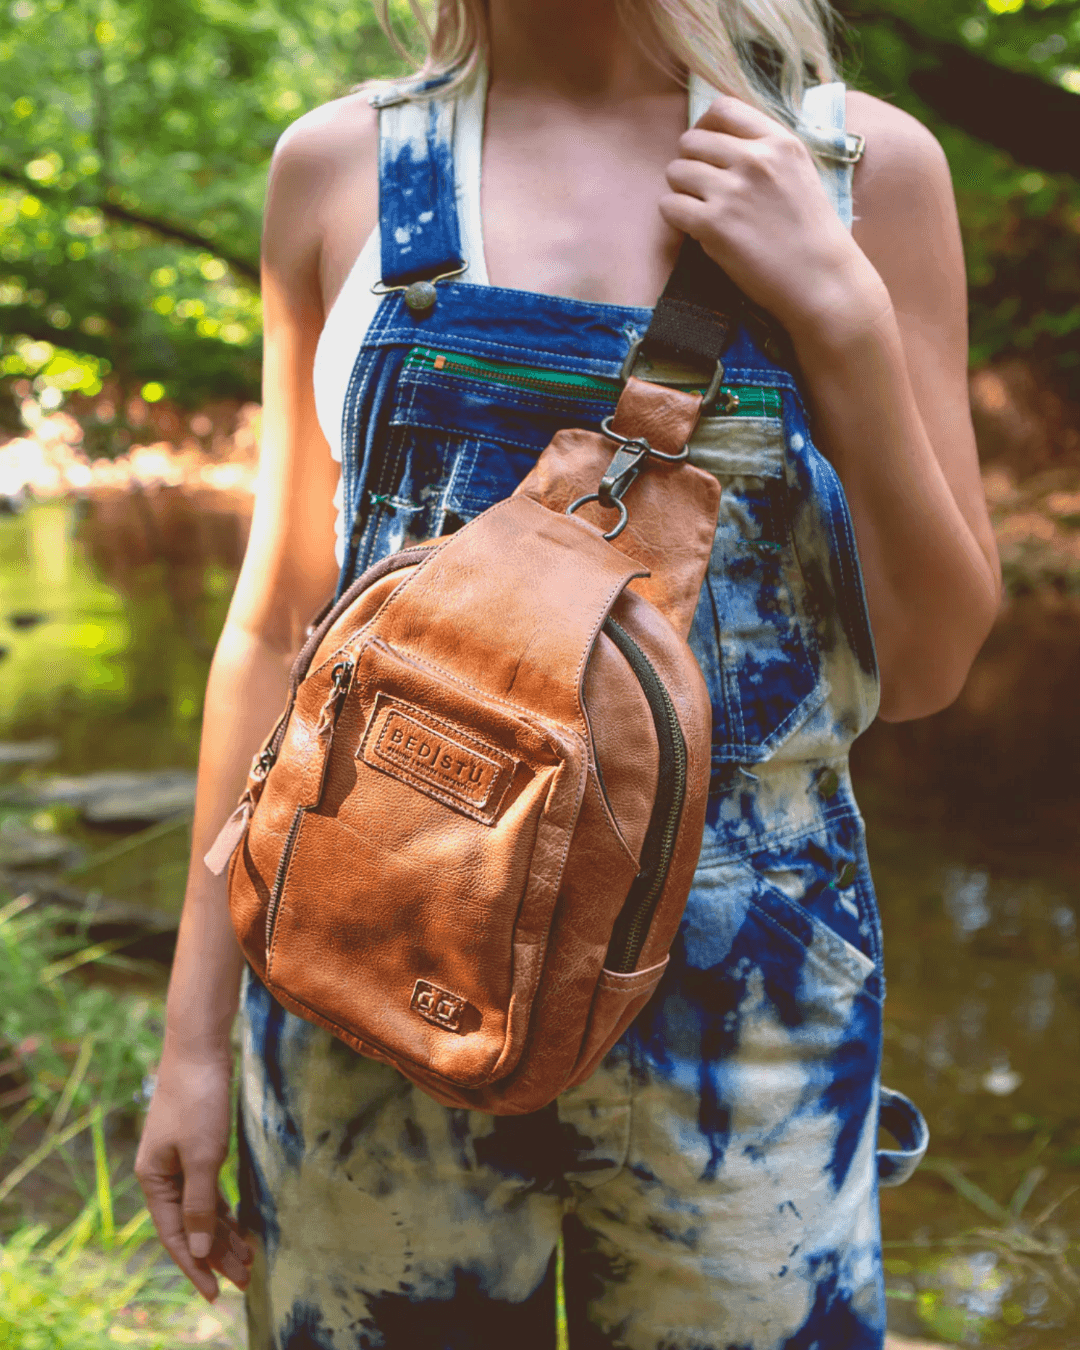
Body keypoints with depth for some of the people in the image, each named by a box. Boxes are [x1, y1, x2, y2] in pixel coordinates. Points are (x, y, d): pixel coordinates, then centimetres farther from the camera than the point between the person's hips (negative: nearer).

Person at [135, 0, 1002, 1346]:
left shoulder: (863, 164, 1)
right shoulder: (341, 164, 2)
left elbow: (927, 666, -1)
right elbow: (275, 626, 5)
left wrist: (845, 315, -12)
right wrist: (195, 1029, 5)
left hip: (740, 981, 0)